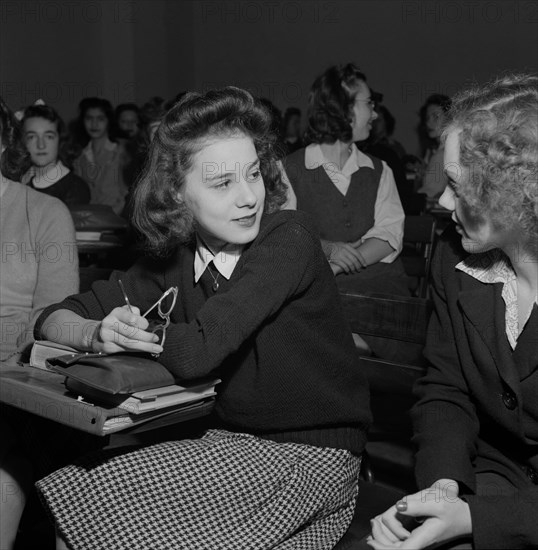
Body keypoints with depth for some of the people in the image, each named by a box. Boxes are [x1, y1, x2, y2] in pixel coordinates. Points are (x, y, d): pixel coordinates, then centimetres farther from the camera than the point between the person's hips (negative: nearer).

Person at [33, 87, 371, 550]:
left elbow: (197, 353, -28)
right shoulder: (177, 260, 1)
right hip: (229, 440, 6)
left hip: (309, 455, -5)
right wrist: (97, 334, -19)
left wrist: (133, 332, -8)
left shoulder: (289, 238, -18)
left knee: (88, 495, -17)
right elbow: (53, 318, 4)